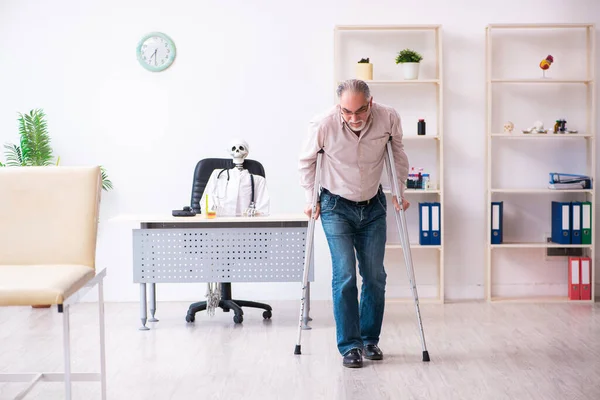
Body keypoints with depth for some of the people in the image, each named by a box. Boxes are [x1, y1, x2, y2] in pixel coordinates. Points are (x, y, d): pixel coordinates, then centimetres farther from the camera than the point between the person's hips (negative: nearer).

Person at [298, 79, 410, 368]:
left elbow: (398, 155, 4)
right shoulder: (323, 125, -23)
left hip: (373, 206, 3)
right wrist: (311, 199, 1)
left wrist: (399, 192, 4)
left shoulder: (389, 119, -18)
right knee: (344, 275, -11)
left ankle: (369, 339, 21)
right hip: (336, 206, -2)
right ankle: (349, 346, -1)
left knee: (375, 276, 5)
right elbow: (306, 162, -2)